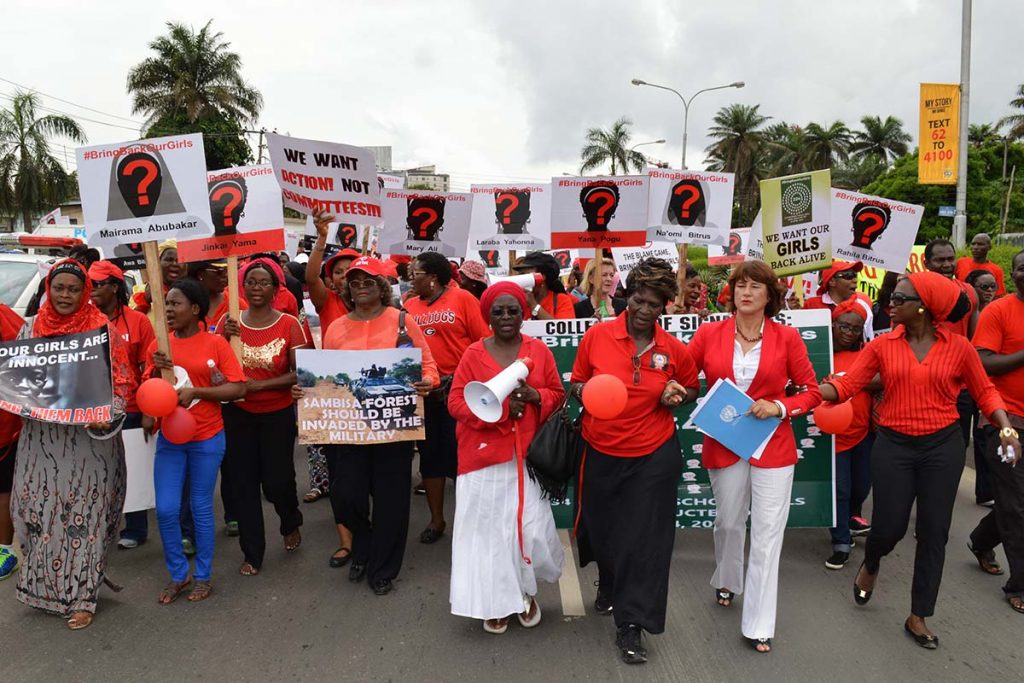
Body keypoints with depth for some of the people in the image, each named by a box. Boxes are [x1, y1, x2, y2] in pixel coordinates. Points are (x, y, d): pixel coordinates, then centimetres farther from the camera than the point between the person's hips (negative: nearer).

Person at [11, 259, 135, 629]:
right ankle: (43, 584, 30)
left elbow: (120, 381, -6)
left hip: (87, 436, -4)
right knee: (36, 511, 9)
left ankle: (81, 596, 13)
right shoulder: (30, 328, 8)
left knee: (84, 515, 1)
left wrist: (106, 417, -21)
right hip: (40, 436, 4)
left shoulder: (103, 328, -4)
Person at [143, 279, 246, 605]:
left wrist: (195, 391, -20)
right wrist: (156, 371, -9)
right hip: (169, 438, 4)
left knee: (201, 508, 7)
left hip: (207, 439, -3)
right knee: (166, 510, 4)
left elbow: (238, 388, -11)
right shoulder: (159, 345, 4)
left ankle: (204, 576, 24)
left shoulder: (215, 343, -8)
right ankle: (178, 574, 24)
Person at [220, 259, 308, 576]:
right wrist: (225, 338, -14)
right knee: (243, 483, 6)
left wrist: (258, 385, -20)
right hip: (238, 413, 3)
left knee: (276, 480, 2)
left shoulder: (289, 324, -9)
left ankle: (291, 524, 35)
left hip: (277, 414, -2)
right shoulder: (229, 322, 0)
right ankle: (252, 553, 21)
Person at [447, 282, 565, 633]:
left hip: (528, 455, 1)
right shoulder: (474, 353, -2)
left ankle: (526, 590, 29)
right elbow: (456, 402, -4)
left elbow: (557, 393, 9)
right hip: (484, 455, -1)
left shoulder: (539, 349, 3)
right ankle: (495, 601, 23)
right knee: (488, 529, 3)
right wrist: (498, 408, -18)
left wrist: (534, 395, -12)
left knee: (532, 527, 0)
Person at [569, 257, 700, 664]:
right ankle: (608, 584, 51)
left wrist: (676, 397, -9)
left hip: (653, 456, 0)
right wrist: (585, 392, -19)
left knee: (645, 539, 2)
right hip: (600, 452, 1)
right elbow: (576, 383, 3)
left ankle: (631, 626, 17)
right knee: (601, 527, 18)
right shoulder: (596, 336, -7)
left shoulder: (673, 349, -3)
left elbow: (691, 389, 13)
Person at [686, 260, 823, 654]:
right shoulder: (709, 334, -3)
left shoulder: (786, 337, -4)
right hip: (723, 444, 1)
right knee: (728, 522, 18)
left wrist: (779, 407, -15)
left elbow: (811, 391, 1)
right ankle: (727, 581, 48)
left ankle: (759, 624, 15)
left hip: (772, 445, -1)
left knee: (767, 534, 2)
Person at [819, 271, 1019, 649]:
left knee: (934, 531, 7)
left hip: (943, 446, 1)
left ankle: (918, 616, 24)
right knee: (889, 526, 2)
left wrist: (1006, 426, -8)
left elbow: (984, 391, 5)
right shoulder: (882, 345, -4)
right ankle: (870, 565, 40)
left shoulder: (959, 347, -4)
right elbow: (848, 384, -9)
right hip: (893, 445, 0)